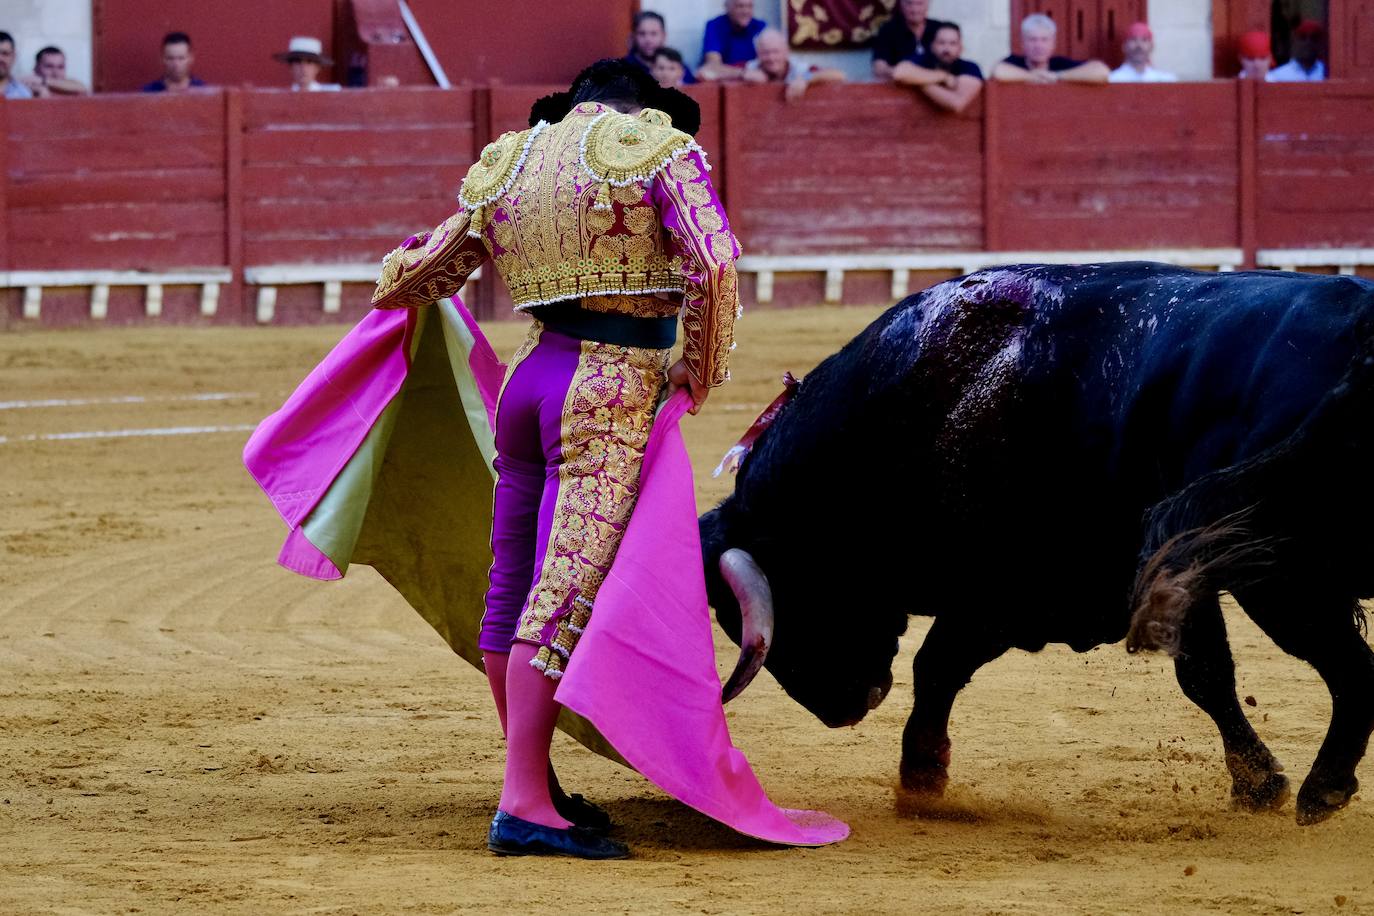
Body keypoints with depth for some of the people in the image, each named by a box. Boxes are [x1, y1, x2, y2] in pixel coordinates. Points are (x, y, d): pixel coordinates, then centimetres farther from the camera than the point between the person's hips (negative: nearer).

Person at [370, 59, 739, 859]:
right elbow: (713, 265, -14)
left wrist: (401, 267, 48)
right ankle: (524, 808, -17)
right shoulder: (658, 150, 0)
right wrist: (701, 372, -1)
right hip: (614, 390, -6)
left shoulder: (508, 169, 15)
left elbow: (415, 278, 24)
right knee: (566, 596, -11)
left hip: (530, 378, 6)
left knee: (515, 588, 14)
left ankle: (534, 783, 26)